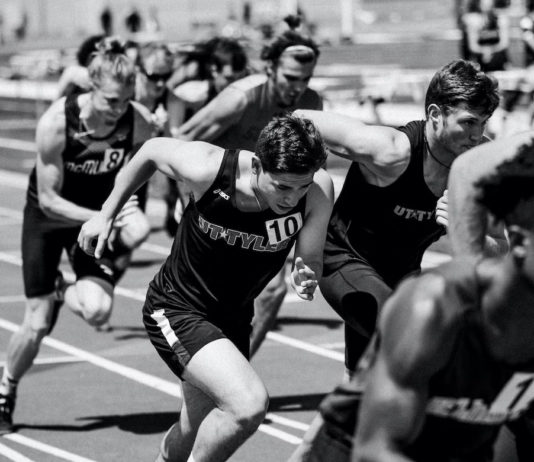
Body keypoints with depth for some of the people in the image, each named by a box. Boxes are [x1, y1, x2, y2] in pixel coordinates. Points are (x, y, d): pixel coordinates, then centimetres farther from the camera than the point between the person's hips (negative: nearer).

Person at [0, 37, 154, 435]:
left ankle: (63, 294, 15)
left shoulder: (141, 123, -23)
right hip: (49, 216, -2)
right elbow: (49, 200, -25)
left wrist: (129, 216, -15)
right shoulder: (56, 122, -31)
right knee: (37, 325, -5)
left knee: (98, 310, -22)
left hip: (100, 212, 2)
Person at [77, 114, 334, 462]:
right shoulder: (207, 168, -28)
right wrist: (107, 215, 2)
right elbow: (152, 150, -7)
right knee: (250, 404, -26)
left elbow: (311, 261, -10)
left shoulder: (319, 189, -22)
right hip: (176, 310, -5)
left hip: (234, 316, 5)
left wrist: (306, 279, -34)